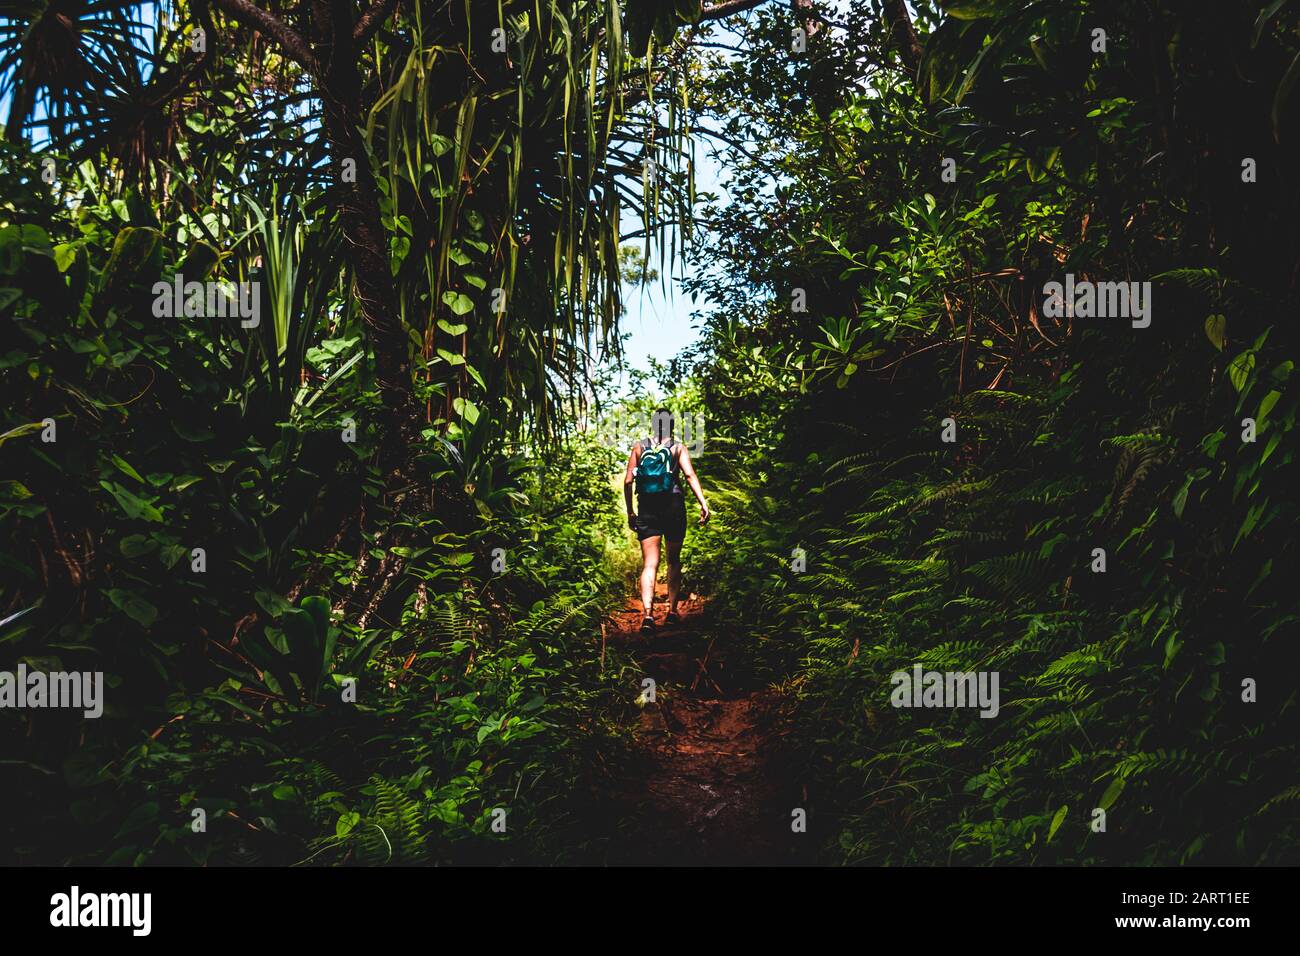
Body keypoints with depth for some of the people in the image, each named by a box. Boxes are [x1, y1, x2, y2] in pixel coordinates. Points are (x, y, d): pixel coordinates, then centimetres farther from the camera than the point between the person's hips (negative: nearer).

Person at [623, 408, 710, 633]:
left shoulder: (639, 448, 7)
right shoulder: (678, 448, 3)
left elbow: (628, 481, 3)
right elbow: (690, 475, -12)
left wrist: (630, 512, 10)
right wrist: (703, 503, -19)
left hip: (647, 510, 1)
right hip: (674, 508, -1)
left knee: (649, 564, -4)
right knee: (674, 561, 17)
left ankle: (648, 614, -22)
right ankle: (672, 611, 16)